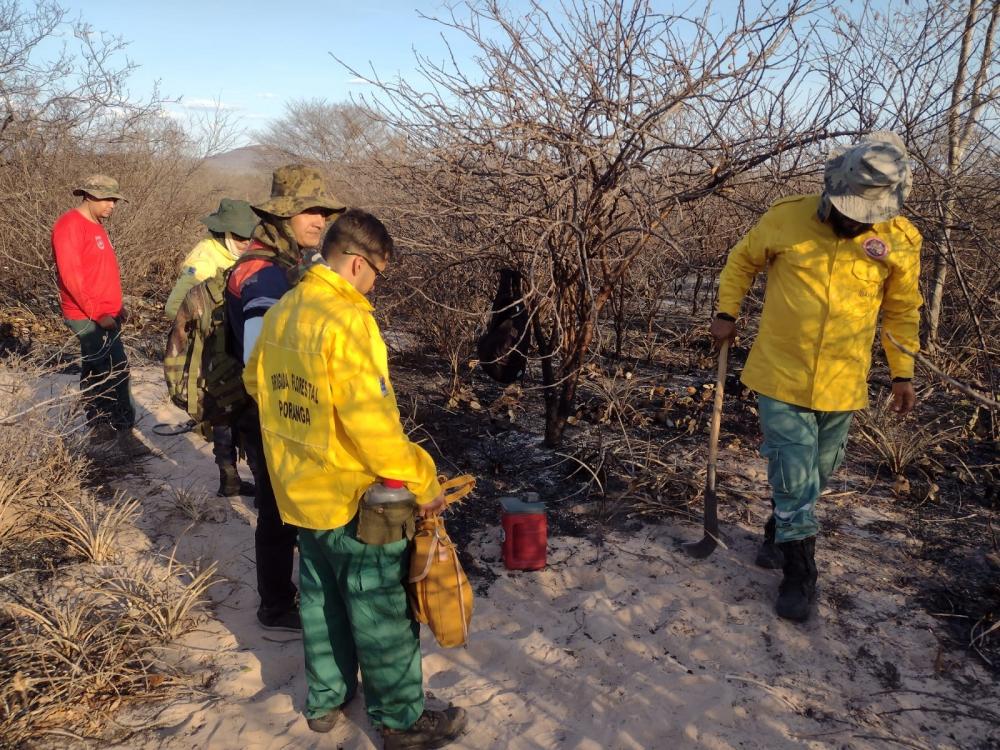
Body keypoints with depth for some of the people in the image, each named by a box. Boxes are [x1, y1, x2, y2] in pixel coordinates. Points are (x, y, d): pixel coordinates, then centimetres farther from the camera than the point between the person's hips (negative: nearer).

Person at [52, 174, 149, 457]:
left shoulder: (95, 225, 16)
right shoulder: (70, 225, -14)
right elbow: (70, 275, -20)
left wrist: (117, 305, 11)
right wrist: (97, 314, -19)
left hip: (103, 314, 9)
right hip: (88, 317, -9)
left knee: (95, 372, 15)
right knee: (116, 370, -11)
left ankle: (100, 427, 23)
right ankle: (124, 431, -7)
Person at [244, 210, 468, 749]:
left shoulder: (280, 312, 3)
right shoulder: (347, 320, -24)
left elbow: (256, 382, 18)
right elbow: (372, 421, -28)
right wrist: (421, 483, -19)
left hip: (299, 490, 8)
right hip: (353, 498, -8)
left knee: (321, 598, 22)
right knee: (380, 611, 8)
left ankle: (325, 699, 39)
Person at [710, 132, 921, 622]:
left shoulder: (900, 240, -5)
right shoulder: (787, 218, -9)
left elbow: (902, 310, 7)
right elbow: (742, 261, 8)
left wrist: (903, 372, 8)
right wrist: (727, 314, 2)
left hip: (841, 384, 2)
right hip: (782, 375, -2)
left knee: (816, 473, 16)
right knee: (793, 474, 0)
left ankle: (781, 535, 41)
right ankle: (799, 571, 14)